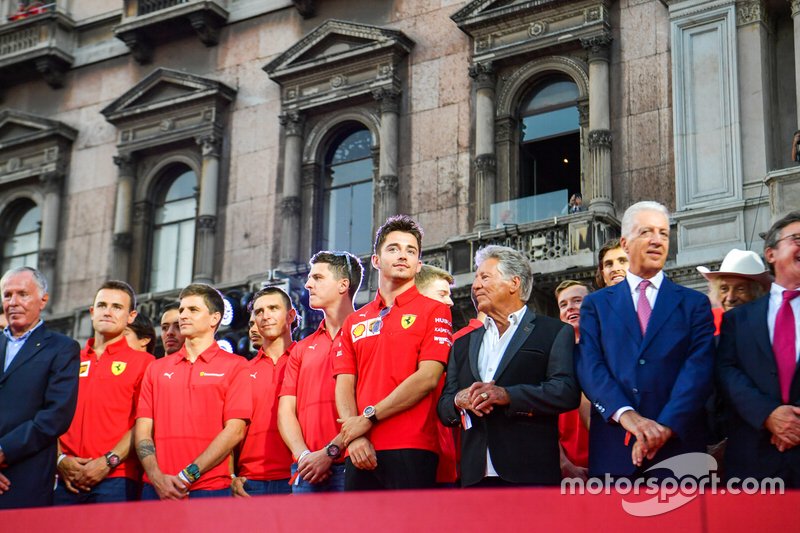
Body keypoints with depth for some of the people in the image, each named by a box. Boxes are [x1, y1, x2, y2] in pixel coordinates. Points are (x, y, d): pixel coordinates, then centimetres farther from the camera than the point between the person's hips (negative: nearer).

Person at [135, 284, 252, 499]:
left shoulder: (235, 366, 3)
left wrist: (188, 475, -12)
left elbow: (235, 431, -6)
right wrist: (157, 477, -8)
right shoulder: (156, 368, 15)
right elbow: (142, 430, 8)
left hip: (210, 490, -3)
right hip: (157, 489, 3)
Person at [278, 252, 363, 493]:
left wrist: (330, 453, -14)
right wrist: (304, 455, -5)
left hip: (348, 465, -5)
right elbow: (286, 410, 13)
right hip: (306, 471, 5)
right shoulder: (302, 349, 21)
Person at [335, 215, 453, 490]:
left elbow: (427, 377, -7)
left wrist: (369, 417, -8)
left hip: (411, 450, -4)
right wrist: (355, 436, -9)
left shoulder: (433, 310, 4)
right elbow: (344, 385, 9)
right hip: (361, 453, 4)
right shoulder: (354, 322, 17)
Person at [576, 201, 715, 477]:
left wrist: (666, 426, -19)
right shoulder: (596, 304, 10)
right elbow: (589, 366, -2)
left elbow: (699, 369, -4)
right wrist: (625, 414, -20)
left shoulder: (694, 303, 9)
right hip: (613, 451, 0)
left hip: (678, 444, 0)